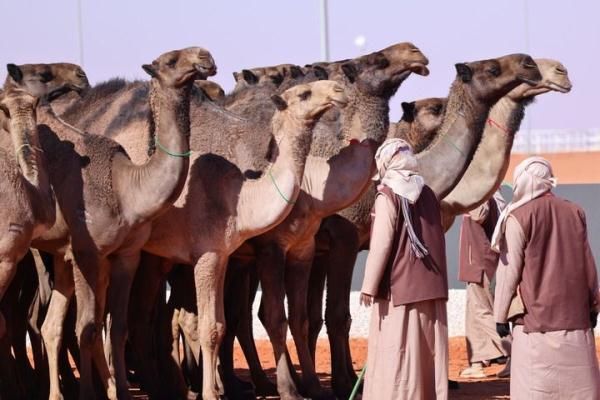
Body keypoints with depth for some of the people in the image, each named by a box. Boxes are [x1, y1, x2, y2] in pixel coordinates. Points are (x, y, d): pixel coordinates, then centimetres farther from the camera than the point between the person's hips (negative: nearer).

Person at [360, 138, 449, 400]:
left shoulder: (388, 196, -9)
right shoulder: (427, 194, 9)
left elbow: (381, 244, -14)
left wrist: (369, 286, -10)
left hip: (399, 288, -6)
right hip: (430, 288, 6)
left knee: (396, 354, -3)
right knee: (428, 350, 8)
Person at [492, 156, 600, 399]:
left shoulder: (518, 218, -7)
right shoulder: (574, 212, 8)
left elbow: (509, 270, -6)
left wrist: (500, 315, 1)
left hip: (536, 316, -5)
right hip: (574, 314, 5)